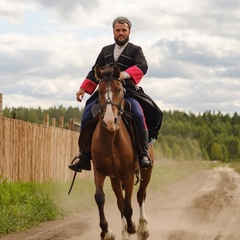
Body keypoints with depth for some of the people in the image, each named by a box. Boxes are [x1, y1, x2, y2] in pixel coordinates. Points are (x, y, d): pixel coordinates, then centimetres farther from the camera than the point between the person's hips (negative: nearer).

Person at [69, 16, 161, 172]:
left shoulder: (135, 50, 9)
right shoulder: (106, 51, 24)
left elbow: (142, 66, -11)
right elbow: (95, 72, 26)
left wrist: (125, 74, -30)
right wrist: (84, 88, 10)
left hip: (127, 92, -4)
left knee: (138, 114, -32)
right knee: (86, 117, -11)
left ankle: (144, 153, -25)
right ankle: (85, 156, -4)